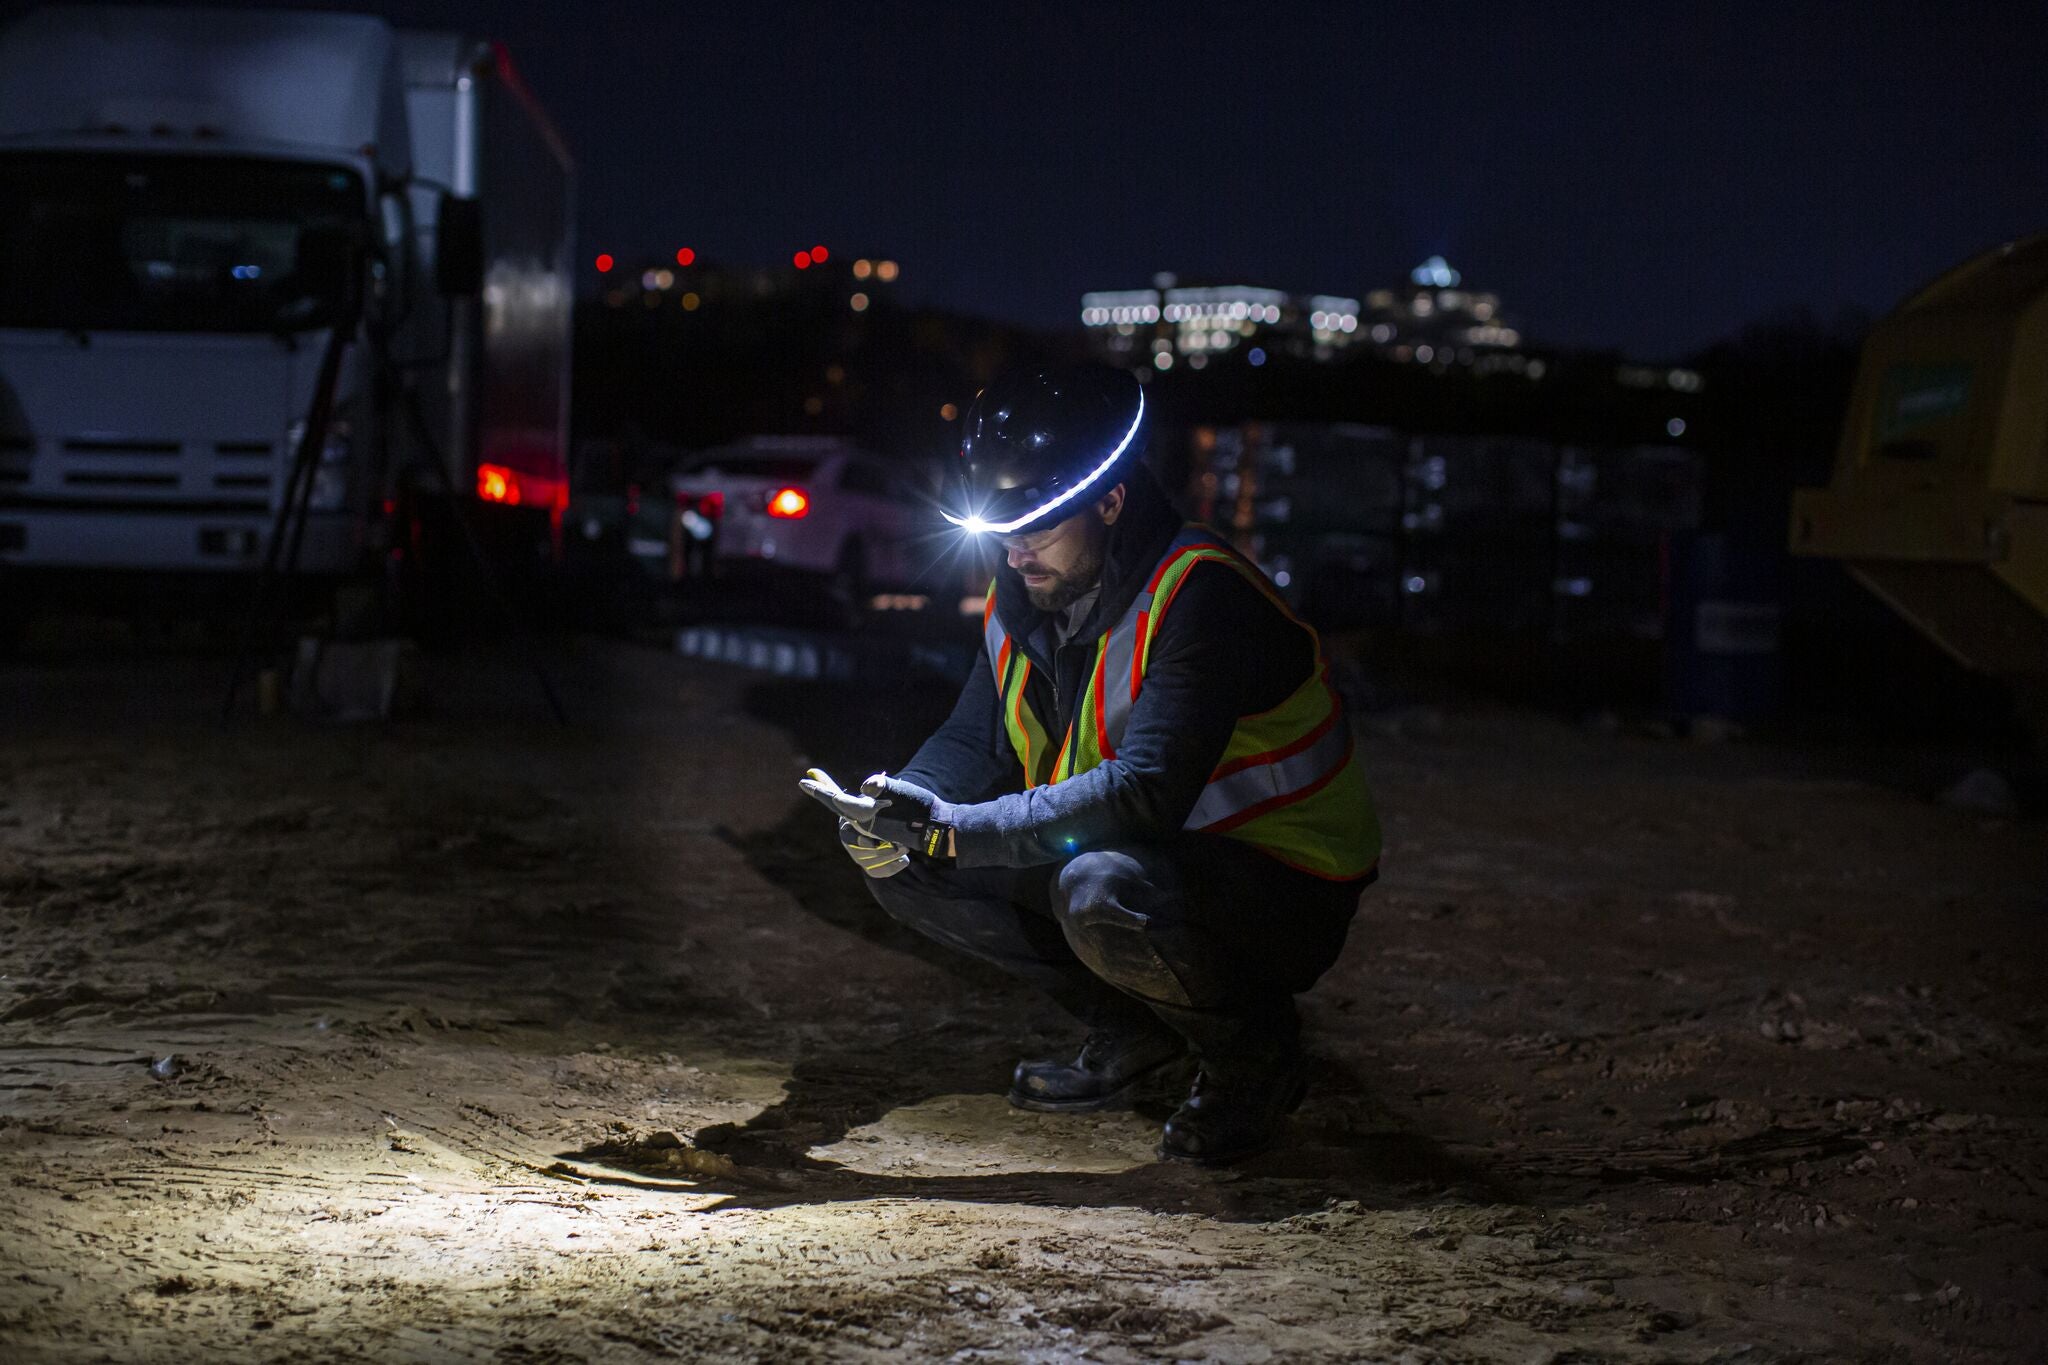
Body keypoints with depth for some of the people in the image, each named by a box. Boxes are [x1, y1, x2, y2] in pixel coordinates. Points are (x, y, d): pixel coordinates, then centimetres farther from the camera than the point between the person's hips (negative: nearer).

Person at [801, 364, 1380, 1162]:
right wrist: (903, 812, -16)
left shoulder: (1199, 596, -25)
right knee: (904, 863, -3)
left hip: (1286, 892, -8)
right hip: (1151, 860, 8)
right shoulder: (1024, 598, 1)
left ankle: (1255, 1056, -8)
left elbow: (1148, 791, -34)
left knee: (1101, 889, -38)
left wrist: (953, 827, -37)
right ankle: (1134, 1035, 9)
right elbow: (971, 744, 8)